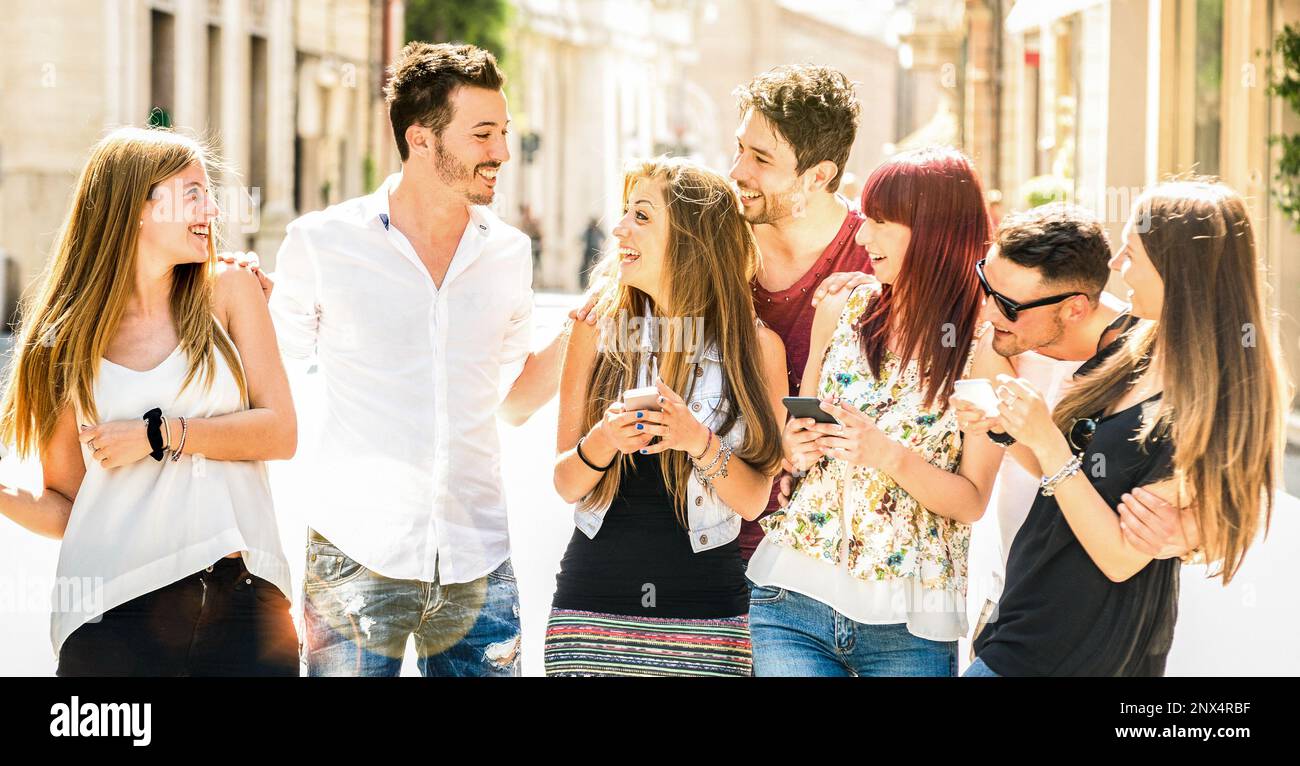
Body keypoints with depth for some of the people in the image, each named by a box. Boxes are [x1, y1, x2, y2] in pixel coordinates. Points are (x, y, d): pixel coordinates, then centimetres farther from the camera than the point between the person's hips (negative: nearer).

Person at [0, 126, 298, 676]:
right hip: (114, 609, -1)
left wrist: (162, 435, -9)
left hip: (242, 596, 1)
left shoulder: (229, 292, 7)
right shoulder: (67, 342, 6)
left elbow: (281, 433, 0)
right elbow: (65, 507, 7)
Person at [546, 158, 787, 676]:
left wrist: (701, 443, -19)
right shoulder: (598, 330, 2)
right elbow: (566, 485, 3)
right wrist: (601, 443, -17)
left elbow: (754, 501, -2)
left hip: (705, 609, -1)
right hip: (593, 604, 1)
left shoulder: (756, 346, -2)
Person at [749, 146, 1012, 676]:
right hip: (794, 594, 3)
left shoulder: (986, 349, -6)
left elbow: (971, 502, -7)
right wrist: (794, 448, -5)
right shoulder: (840, 314, 6)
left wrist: (891, 456, -22)